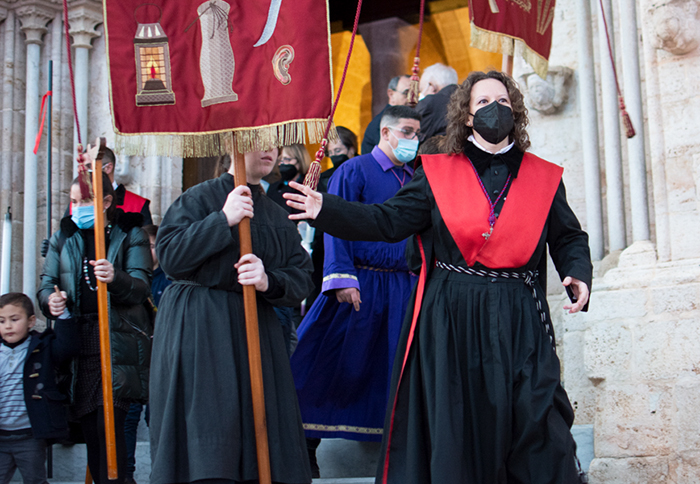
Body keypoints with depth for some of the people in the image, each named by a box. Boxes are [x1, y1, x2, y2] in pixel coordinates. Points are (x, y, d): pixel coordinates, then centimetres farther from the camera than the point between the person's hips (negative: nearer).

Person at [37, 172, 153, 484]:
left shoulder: (130, 234, 4)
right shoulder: (63, 238, 16)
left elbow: (141, 287, -8)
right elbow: (46, 283, 14)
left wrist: (116, 279, -30)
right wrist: (49, 300, -11)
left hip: (118, 339, -4)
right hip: (77, 339, 4)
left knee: (110, 423, -15)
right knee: (89, 427, 4)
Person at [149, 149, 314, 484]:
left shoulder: (279, 217, 16)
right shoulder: (199, 198, 2)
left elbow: (302, 281, 8)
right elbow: (169, 257, -10)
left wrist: (269, 282, -12)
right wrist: (223, 220, -15)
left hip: (255, 332, 5)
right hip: (197, 332, -4)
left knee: (260, 441, -2)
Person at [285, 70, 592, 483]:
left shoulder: (544, 178, 9)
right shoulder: (438, 173, 6)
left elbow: (569, 237, 14)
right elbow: (389, 220, 1)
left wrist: (579, 274, -7)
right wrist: (326, 210, -11)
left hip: (519, 324, 1)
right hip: (450, 321, 0)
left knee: (536, 426, -4)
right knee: (454, 428, 3)